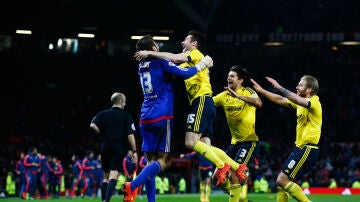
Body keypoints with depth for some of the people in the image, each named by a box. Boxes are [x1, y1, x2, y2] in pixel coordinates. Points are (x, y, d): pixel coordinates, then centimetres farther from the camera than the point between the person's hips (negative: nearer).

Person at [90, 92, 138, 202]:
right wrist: (134, 151, -5)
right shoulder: (126, 116, 0)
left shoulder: (103, 113, 9)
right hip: (119, 147, -4)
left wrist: (103, 134, 7)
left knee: (106, 176, 16)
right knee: (113, 175, -11)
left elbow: (93, 125, -7)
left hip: (105, 146, 4)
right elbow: (130, 135, -8)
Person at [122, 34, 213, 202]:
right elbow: (184, 74, -12)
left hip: (145, 117, 7)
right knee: (163, 160, -7)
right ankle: (132, 185, -25)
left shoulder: (141, 66, 15)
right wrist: (202, 65, 3)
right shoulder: (160, 62, -5)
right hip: (162, 117, -7)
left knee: (151, 160, 7)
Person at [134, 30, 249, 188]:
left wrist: (150, 53, -12)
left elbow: (174, 58, -17)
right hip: (202, 103, 10)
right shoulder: (189, 62, 29)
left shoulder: (195, 54, 0)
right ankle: (238, 167, 0)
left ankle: (222, 166, -18)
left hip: (202, 100, -10)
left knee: (191, 142, -17)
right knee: (206, 146, 3)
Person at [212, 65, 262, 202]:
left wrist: (238, 95, -42)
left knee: (234, 174, -20)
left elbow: (258, 103, -31)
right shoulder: (224, 95, 10)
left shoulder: (247, 92, -10)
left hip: (249, 141, -7)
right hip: (234, 142, 7)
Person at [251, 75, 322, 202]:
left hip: (308, 150, -9)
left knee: (282, 180, -12)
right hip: (299, 148, 10)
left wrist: (279, 88, -32)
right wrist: (261, 90, 14)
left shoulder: (314, 101, -13)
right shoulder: (300, 103, 14)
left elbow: (300, 101, -33)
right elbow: (280, 100, 20)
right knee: (280, 181, 9)